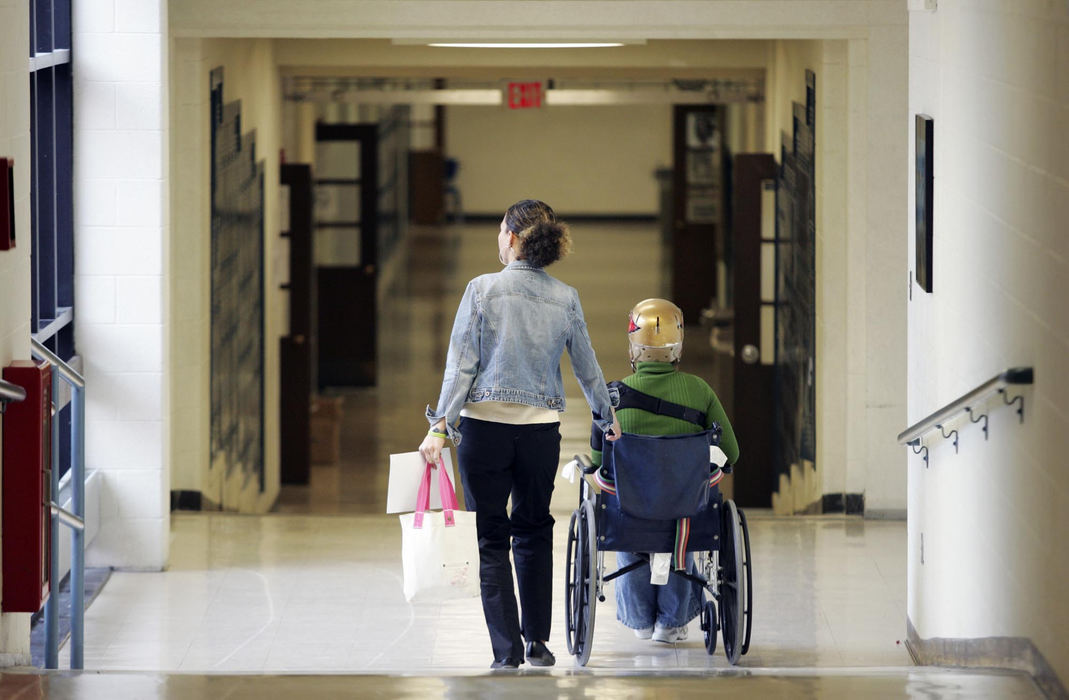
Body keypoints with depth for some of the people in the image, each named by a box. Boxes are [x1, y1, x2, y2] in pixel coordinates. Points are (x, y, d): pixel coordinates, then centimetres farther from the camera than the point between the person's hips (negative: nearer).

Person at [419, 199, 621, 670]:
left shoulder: (482, 289, -6)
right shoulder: (565, 299, 3)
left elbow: (461, 364, -9)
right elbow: (587, 369, 13)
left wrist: (440, 426, -8)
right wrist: (608, 417, 29)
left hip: (484, 424, -3)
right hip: (541, 429, 3)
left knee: (490, 539, 3)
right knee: (534, 533, 18)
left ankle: (507, 651, -2)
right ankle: (537, 643, 19)